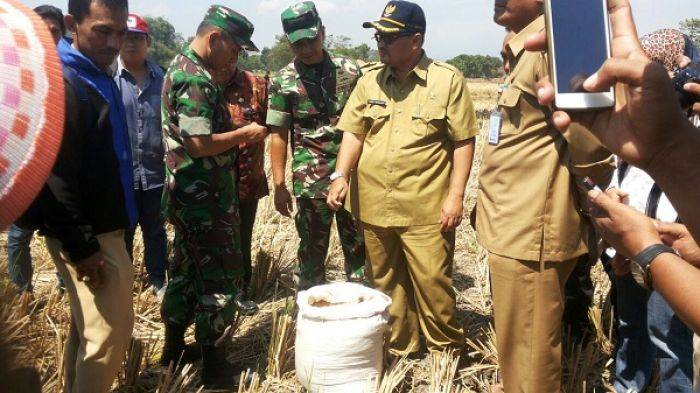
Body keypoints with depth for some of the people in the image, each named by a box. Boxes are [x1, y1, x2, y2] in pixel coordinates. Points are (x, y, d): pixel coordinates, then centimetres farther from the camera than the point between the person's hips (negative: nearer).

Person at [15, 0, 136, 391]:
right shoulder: (62, 82, -18)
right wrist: (81, 247, -21)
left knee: (87, 327, 19)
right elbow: (55, 175, -23)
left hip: (102, 227, 9)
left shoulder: (99, 78, 12)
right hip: (88, 235, -9)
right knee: (111, 329, -2)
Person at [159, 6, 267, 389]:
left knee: (186, 270, 18)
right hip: (206, 200, -10)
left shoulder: (181, 67, 13)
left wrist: (234, 136, 11)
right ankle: (214, 366, 10)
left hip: (187, 196, 10)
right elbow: (199, 143, -26)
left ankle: (174, 349, 32)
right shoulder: (197, 79, -20)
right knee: (222, 279, -1)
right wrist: (244, 134, -13)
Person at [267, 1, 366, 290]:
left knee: (359, 245, 11)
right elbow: (279, 135, -1)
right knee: (312, 249, 10)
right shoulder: (283, 82, -2)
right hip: (310, 180, -1)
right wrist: (279, 186, -3)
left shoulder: (350, 70, 2)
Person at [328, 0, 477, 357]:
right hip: (375, 205, 5)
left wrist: (456, 195, -9)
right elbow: (354, 132, 10)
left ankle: (447, 351, 26)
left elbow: (463, 141, -4)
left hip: (426, 208, -4)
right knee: (385, 283, 15)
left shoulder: (448, 80, -4)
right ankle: (398, 349, 34)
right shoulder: (370, 80, 8)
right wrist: (341, 175, -5)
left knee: (433, 283, 2)